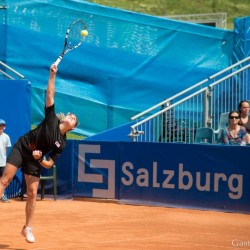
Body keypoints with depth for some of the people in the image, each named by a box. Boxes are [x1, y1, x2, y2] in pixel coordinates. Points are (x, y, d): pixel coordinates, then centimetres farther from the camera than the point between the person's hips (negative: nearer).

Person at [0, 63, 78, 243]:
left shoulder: (62, 144, 0)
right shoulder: (52, 119, -5)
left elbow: (49, 164, 1)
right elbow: (50, 94, -8)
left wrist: (40, 159, -19)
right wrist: (53, 75, -16)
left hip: (35, 160, 2)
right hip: (21, 148, -2)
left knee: (32, 193, -1)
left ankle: (28, 228, 12)